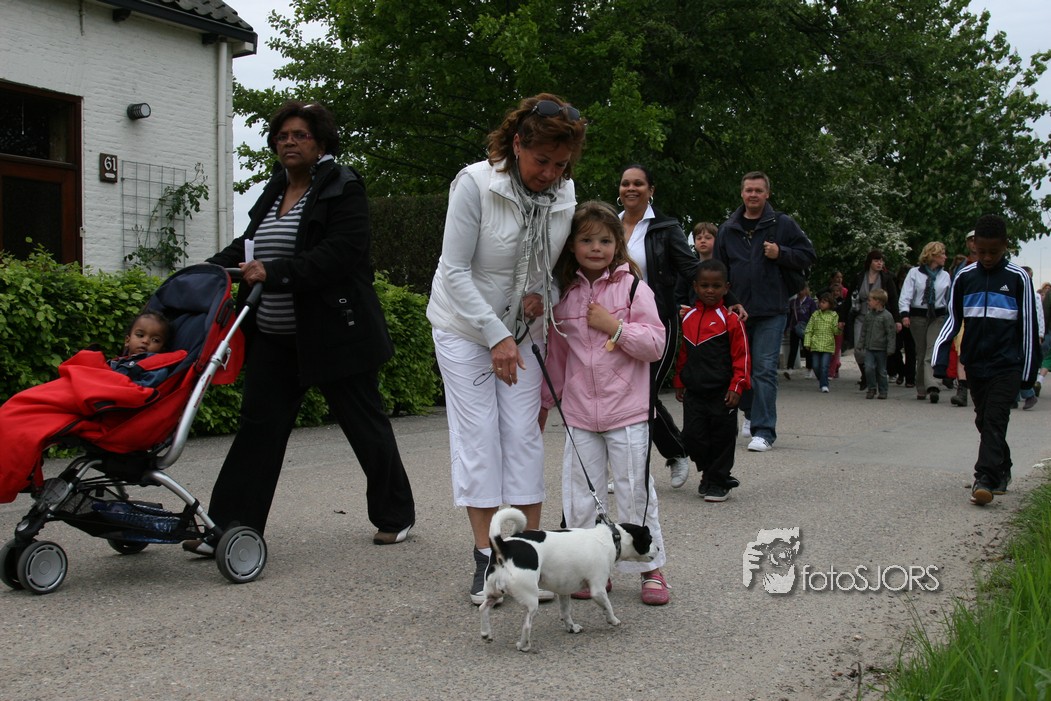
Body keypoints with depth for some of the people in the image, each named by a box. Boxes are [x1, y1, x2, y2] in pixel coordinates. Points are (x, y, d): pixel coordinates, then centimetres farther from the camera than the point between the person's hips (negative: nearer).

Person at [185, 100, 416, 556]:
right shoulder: (274, 193, 15)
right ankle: (230, 525, 5)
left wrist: (274, 274, -28)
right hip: (274, 338, 7)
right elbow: (249, 246, 24)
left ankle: (396, 516, 23)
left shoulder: (342, 189, -8)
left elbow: (341, 253, -21)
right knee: (259, 425, 2)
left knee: (364, 423, 6)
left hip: (334, 333, -7)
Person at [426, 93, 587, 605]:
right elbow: (455, 270, -20)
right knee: (478, 437, -6)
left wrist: (545, 298, -13)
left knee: (525, 436, -1)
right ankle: (486, 560, 0)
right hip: (465, 325, -4)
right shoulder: (475, 183, -22)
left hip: (523, 329, 4)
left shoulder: (565, 193, -7)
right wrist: (496, 336, -23)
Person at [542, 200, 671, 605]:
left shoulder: (632, 287, -3)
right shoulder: (564, 294, 7)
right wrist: (547, 400, 18)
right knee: (580, 493, 7)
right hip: (580, 412, 4)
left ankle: (651, 568, 15)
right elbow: (556, 354, 15)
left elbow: (656, 344, -7)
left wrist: (614, 326, -16)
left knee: (635, 491, 2)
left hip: (627, 410, -3)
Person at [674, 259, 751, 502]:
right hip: (694, 391, 4)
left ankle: (718, 482, 16)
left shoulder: (730, 319, -7)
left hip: (722, 393, -4)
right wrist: (679, 383, 16)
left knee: (722, 436, 3)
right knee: (693, 436, 5)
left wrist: (736, 388, -10)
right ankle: (709, 475, 24)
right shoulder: (687, 318, 7)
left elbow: (741, 356, -6)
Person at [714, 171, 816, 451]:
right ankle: (752, 413, 34)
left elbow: (808, 256, 5)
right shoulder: (728, 229, 11)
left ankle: (764, 431, -8)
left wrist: (780, 254, -12)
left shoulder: (782, 224, 2)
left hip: (771, 310, -4)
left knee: (764, 368, -9)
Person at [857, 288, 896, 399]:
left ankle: (883, 391, 18)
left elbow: (891, 333, -10)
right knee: (869, 368, -9)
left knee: (881, 371, 6)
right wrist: (861, 345, 14)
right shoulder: (868, 315, 9)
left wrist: (890, 349, -14)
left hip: (881, 349, -4)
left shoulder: (886, 316, -10)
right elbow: (863, 331, 17)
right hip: (869, 348, 4)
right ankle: (871, 388, 5)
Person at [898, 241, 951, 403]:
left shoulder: (945, 275, 11)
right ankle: (921, 389, 14)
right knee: (921, 353, 5)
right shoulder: (914, 273, 2)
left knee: (933, 352, -15)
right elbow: (905, 295, -5)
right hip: (918, 316, -1)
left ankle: (931, 386, -25)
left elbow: (949, 299, 15)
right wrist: (904, 314, -17)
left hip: (938, 317, 1)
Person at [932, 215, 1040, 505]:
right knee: (984, 421, 10)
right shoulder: (964, 277, 5)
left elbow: (1028, 326, 2)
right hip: (974, 364, 4)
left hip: (1007, 365, -4)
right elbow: (952, 319, 12)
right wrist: (940, 357, 0)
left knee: (994, 419, -13)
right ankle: (1002, 472, 25)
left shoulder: (1018, 278, -2)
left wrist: (1028, 370, 0)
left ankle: (985, 479, -18)